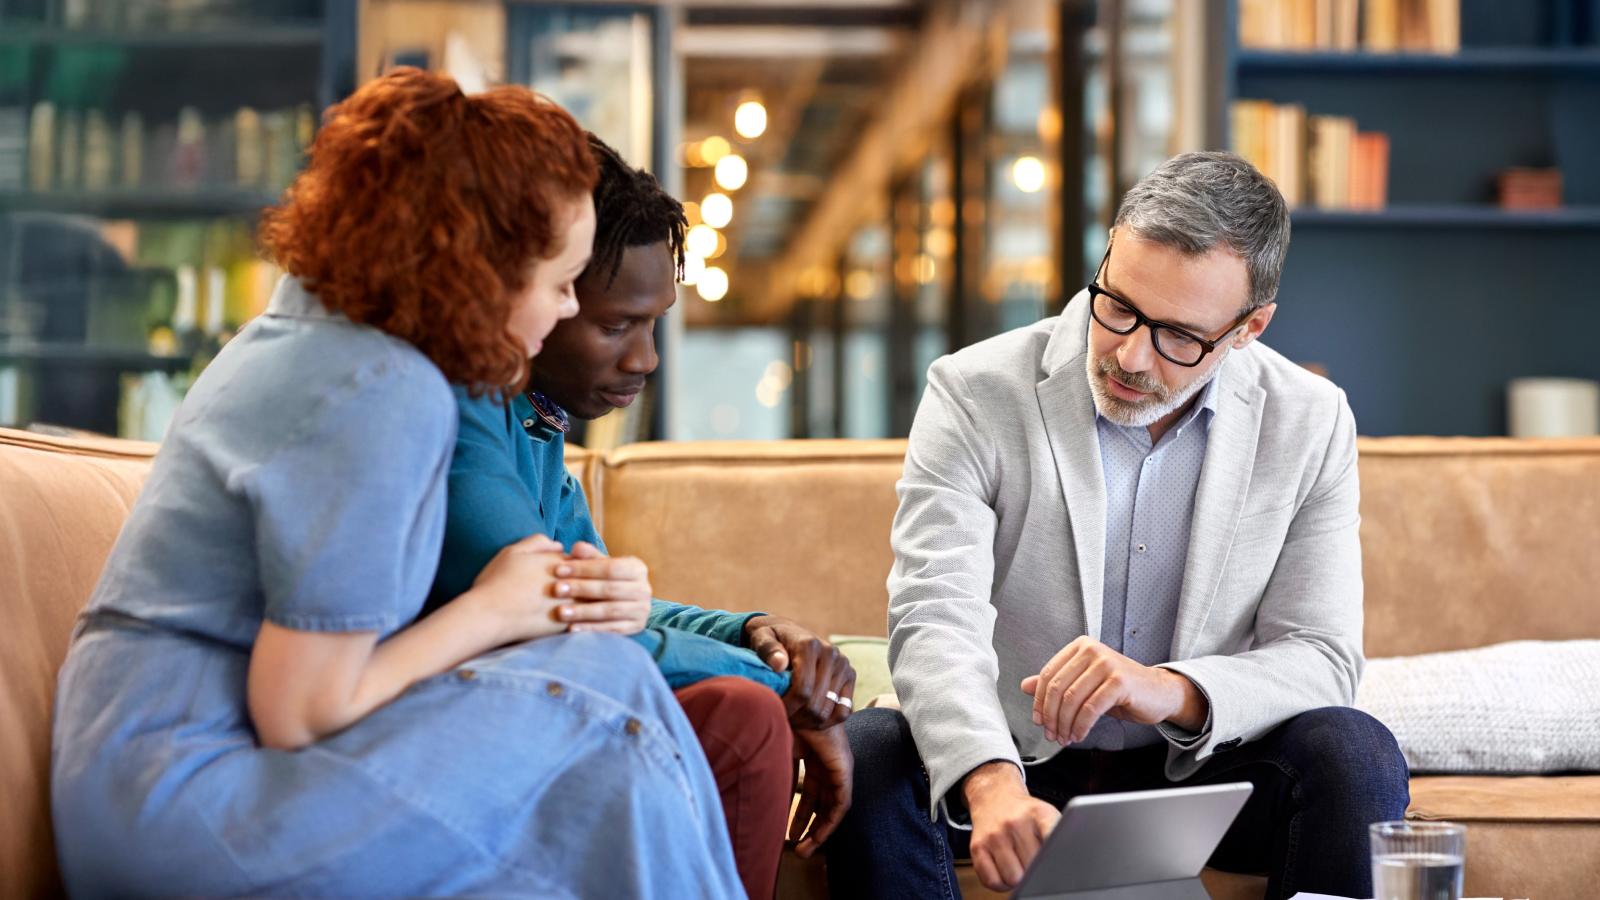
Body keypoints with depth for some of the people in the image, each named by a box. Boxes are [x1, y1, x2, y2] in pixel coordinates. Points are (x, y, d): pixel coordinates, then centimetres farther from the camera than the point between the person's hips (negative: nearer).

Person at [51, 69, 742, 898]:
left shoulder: (304, 319, 11)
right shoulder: (388, 398, -19)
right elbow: (300, 714, -20)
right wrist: (489, 611, -7)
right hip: (183, 807, -10)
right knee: (600, 691, -17)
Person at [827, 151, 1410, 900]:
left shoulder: (1311, 425, -4)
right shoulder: (975, 395, -11)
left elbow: (1321, 661, -8)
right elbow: (935, 622, -22)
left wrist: (1172, 692, -31)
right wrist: (993, 783, -43)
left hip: (1194, 771, 1)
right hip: (1011, 764, -1)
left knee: (1355, 753, -27)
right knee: (867, 751, -31)